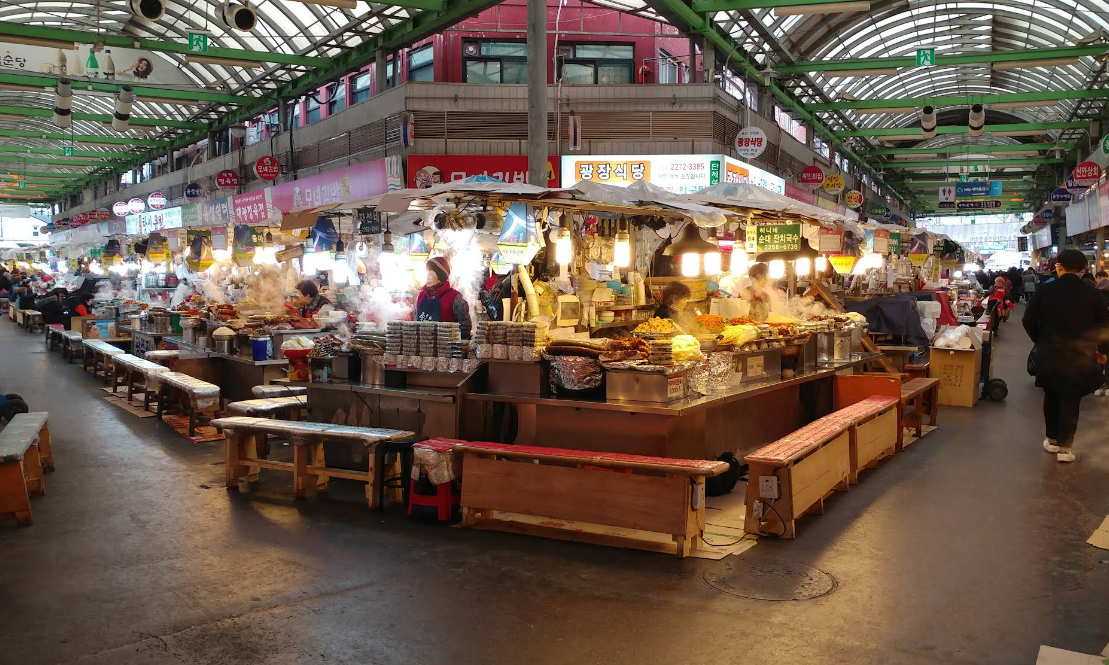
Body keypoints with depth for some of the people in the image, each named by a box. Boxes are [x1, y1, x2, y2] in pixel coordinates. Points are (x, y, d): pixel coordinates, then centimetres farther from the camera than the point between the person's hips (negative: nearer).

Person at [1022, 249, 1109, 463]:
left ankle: (1052, 440, 26)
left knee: (1051, 396, 18)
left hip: (1049, 353, 1)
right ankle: (1065, 446, 10)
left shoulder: (1044, 290, -6)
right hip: (1080, 356, -1)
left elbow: (1029, 320, -3)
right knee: (1071, 400, 9)